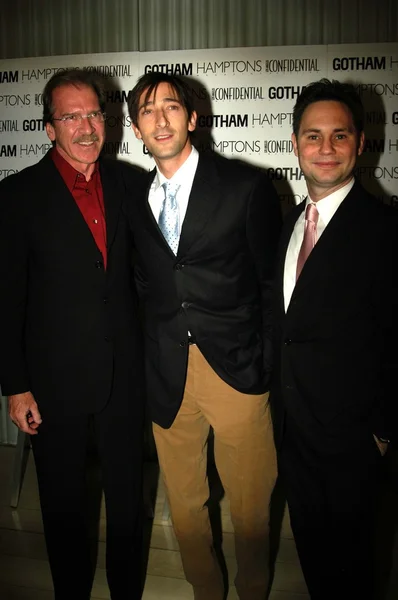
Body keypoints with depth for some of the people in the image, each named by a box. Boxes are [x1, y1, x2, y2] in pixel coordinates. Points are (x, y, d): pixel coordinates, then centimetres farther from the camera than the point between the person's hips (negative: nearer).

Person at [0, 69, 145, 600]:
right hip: (55, 378, -3)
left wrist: (146, 352, 6)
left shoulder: (125, 182, 2)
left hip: (124, 372, 3)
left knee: (127, 494, 18)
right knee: (64, 501, 15)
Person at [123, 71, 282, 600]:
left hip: (236, 372, -3)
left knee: (250, 507, 12)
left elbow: (273, 284, -2)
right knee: (184, 506, 18)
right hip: (166, 377, 4)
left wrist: (267, 367, -4)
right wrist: (152, 357, 5)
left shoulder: (247, 186, -4)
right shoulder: (134, 200, 8)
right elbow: (146, 285, 12)